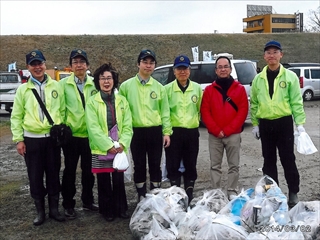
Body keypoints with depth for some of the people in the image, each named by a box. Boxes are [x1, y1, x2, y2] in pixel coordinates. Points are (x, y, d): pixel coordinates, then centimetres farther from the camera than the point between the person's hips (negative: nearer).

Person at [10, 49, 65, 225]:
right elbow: (16, 116, 3)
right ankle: (40, 211, 23)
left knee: (53, 175, 9)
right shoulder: (23, 89, 2)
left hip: (53, 138, 0)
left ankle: (54, 209, 24)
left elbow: (63, 110, 7)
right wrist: (18, 139, -3)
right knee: (35, 177, 8)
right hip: (31, 139, 0)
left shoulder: (56, 86, 3)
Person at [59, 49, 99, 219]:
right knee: (70, 170, 8)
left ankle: (87, 201, 30)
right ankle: (68, 205, 21)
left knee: (88, 170, 13)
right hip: (71, 134, -2)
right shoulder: (63, 84, -1)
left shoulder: (94, 84, 4)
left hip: (90, 134, 2)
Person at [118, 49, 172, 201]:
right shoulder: (126, 86, 1)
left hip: (155, 131, 1)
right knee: (139, 166, 8)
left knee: (155, 166, 10)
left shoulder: (159, 87, 6)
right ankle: (142, 197, 22)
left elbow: (165, 111, 6)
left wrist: (167, 132, -1)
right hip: (136, 132, -1)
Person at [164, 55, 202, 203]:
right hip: (174, 132, -2)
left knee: (191, 166, 10)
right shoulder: (167, 89, -3)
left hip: (192, 132, 2)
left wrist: (196, 120, 9)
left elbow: (200, 109, 14)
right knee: (173, 166, 2)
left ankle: (189, 195, 23)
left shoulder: (197, 88, 4)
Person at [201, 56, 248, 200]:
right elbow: (205, 112, 0)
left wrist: (227, 130, -10)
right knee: (215, 166, 6)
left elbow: (243, 111, -2)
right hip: (214, 136, 1)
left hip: (233, 135, -1)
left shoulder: (240, 89, 4)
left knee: (234, 165, 5)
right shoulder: (209, 90, 6)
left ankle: (232, 192, 16)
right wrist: (217, 130, -10)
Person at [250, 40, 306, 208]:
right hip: (265, 124, 3)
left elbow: (296, 102, -4)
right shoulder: (258, 79, 6)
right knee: (269, 160, 11)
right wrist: (255, 124, 6)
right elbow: (254, 103, 9)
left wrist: (300, 123, -10)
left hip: (284, 123, -3)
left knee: (288, 159, 2)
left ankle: (293, 192, 14)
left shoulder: (290, 76, -2)